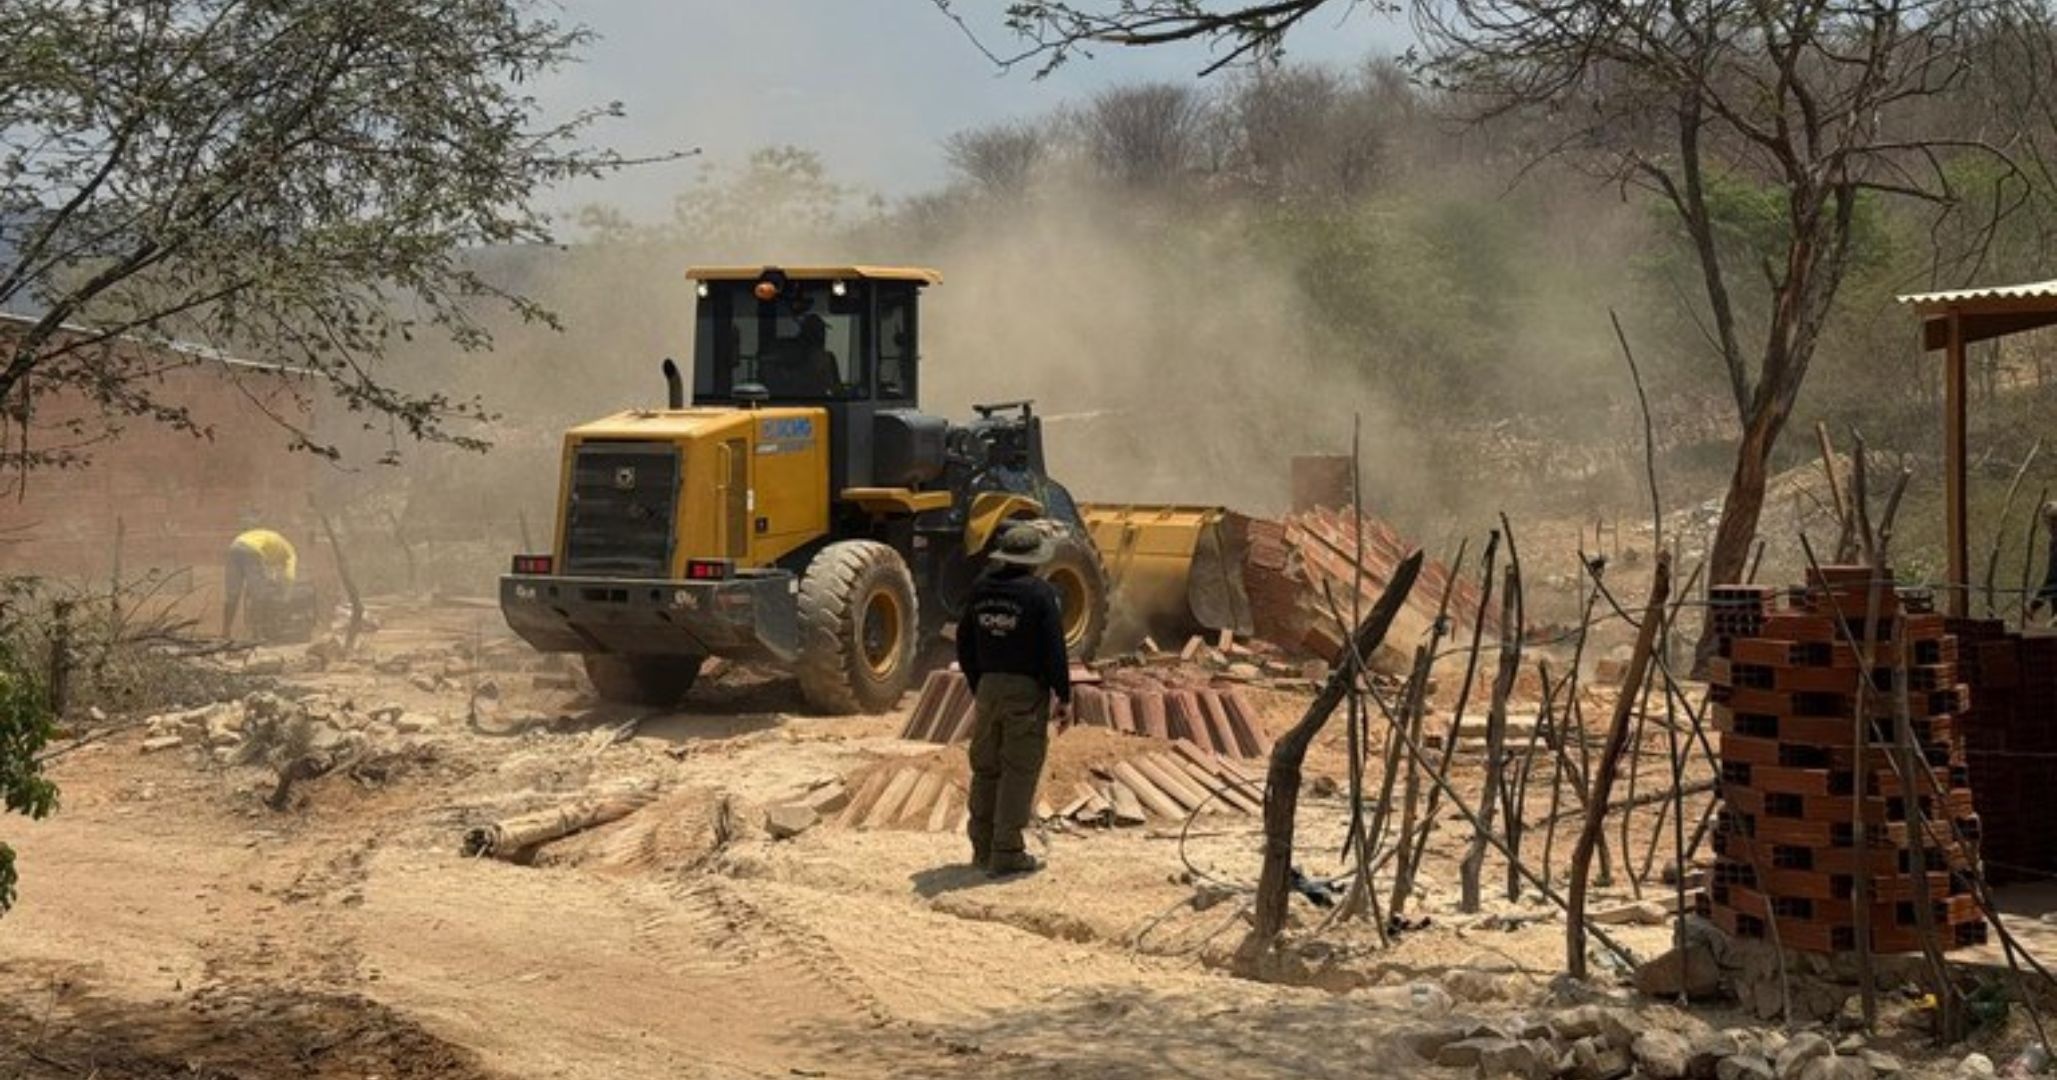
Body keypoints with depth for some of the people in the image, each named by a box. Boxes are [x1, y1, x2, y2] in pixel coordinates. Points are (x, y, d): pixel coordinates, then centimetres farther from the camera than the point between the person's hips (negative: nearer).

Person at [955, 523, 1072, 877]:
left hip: (988, 687, 6)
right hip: (1026, 691, -6)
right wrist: (1064, 697, -4)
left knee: (986, 769, 15)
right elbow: (1054, 649, -13)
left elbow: (965, 643, 13)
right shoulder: (1039, 593, -12)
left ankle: (983, 848, 21)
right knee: (1019, 773, -1)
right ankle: (1006, 854, -1)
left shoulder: (982, 589, 6)